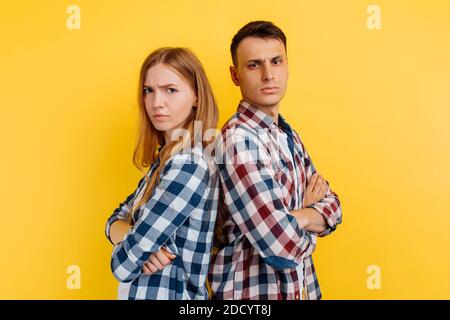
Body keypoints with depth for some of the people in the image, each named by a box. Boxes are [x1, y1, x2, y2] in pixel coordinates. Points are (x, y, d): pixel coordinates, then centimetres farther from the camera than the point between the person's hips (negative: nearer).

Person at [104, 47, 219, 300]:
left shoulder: (189, 165, -25)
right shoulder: (166, 158, 3)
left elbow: (124, 263, -23)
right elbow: (117, 219, 2)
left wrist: (138, 246, -2)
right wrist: (143, 242, -17)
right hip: (154, 288, 7)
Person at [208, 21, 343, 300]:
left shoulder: (288, 134, 4)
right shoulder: (239, 140, -23)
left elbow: (331, 206, 2)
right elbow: (284, 248, -28)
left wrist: (297, 217, -18)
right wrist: (310, 213, -8)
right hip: (254, 291, -7)